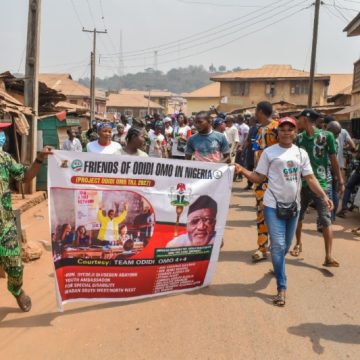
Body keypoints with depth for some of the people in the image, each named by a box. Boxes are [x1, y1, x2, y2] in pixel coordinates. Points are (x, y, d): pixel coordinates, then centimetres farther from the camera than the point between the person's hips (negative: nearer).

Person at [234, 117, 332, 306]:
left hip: (293, 205, 4)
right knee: (278, 245, -9)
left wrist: (323, 196, -9)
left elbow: (310, 178, 2)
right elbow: (259, 177, -3)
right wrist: (243, 171, -20)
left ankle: (277, 268, 43)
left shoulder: (301, 153, 5)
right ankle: (282, 288, -3)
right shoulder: (269, 152, -4)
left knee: (286, 245, 16)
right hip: (273, 205, -4)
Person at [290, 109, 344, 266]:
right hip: (301, 183, 5)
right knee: (298, 216, 15)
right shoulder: (299, 138, 3)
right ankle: (298, 243, 36)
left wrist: (340, 181, -1)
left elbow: (333, 160, -3)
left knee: (325, 220, -7)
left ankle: (329, 256, -6)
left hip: (321, 184, -4)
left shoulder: (326, 136, -8)